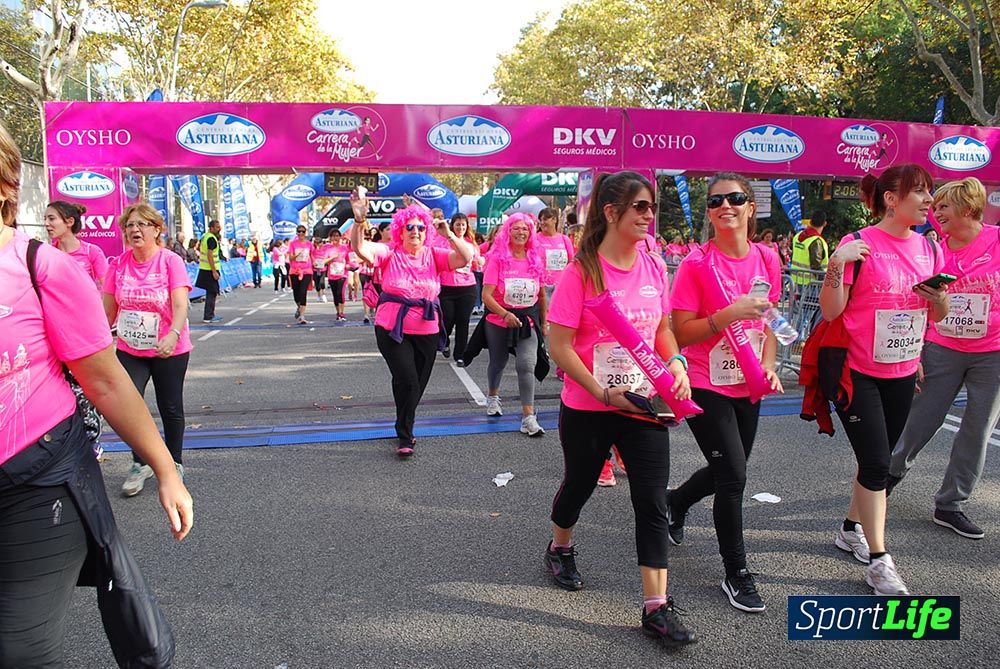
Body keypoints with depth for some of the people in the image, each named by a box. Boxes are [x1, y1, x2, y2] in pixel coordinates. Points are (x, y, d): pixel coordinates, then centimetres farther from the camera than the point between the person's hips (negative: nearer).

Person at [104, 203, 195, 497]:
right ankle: (140, 464, 14)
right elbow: (108, 310, 7)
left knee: (170, 409, 9)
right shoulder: (119, 264, 0)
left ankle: (174, 464, 29)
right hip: (129, 350, 3)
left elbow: (180, 306, -23)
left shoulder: (170, 261, -12)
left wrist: (173, 334, -40)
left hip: (169, 351, -3)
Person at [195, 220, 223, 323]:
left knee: (210, 292, 17)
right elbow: (210, 255, -23)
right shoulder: (211, 239, -16)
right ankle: (208, 317, -3)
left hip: (203, 268, 10)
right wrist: (214, 271, -23)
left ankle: (210, 314, 25)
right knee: (212, 293, -5)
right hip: (210, 270, -10)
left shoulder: (204, 236, 13)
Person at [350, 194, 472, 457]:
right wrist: (359, 220, -37)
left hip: (427, 331, 3)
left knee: (417, 385, 14)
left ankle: (405, 428, 39)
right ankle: (405, 437, 7)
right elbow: (360, 249, -21)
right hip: (393, 329, -3)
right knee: (407, 381, -13)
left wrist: (449, 234, -28)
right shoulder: (389, 254, -4)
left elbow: (465, 259, -14)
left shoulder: (434, 255, 1)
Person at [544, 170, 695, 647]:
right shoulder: (582, 271, -15)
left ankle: (656, 607, 11)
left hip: (644, 406, 4)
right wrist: (604, 393, -19)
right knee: (579, 486, 19)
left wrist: (675, 363, -5)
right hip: (587, 410, -3)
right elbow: (559, 345, -15)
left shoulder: (654, 266, 1)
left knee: (653, 503, 0)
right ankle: (559, 548, 49)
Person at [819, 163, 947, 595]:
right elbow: (830, 311, -14)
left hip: (902, 372, 6)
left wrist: (938, 296, -8)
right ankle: (878, 561, 6)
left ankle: (852, 529, 35)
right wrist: (837, 263, -27)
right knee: (876, 463, -6)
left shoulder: (927, 248, 6)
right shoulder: (860, 246, -13)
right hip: (858, 371, -6)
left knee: (877, 459, 15)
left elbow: (938, 315, 14)